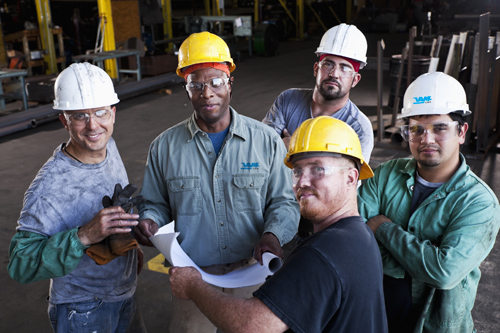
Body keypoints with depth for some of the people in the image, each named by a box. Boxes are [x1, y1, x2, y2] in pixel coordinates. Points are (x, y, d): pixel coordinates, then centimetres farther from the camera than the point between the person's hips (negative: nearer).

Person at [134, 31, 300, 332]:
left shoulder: (267, 141, -3)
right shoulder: (165, 147, 0)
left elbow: (284, 201, 0)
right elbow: (156, 203, 9)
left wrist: (273, 234, -20)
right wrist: (149, 222, -14)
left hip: (252, 272, 0)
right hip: (192, 277, 0)